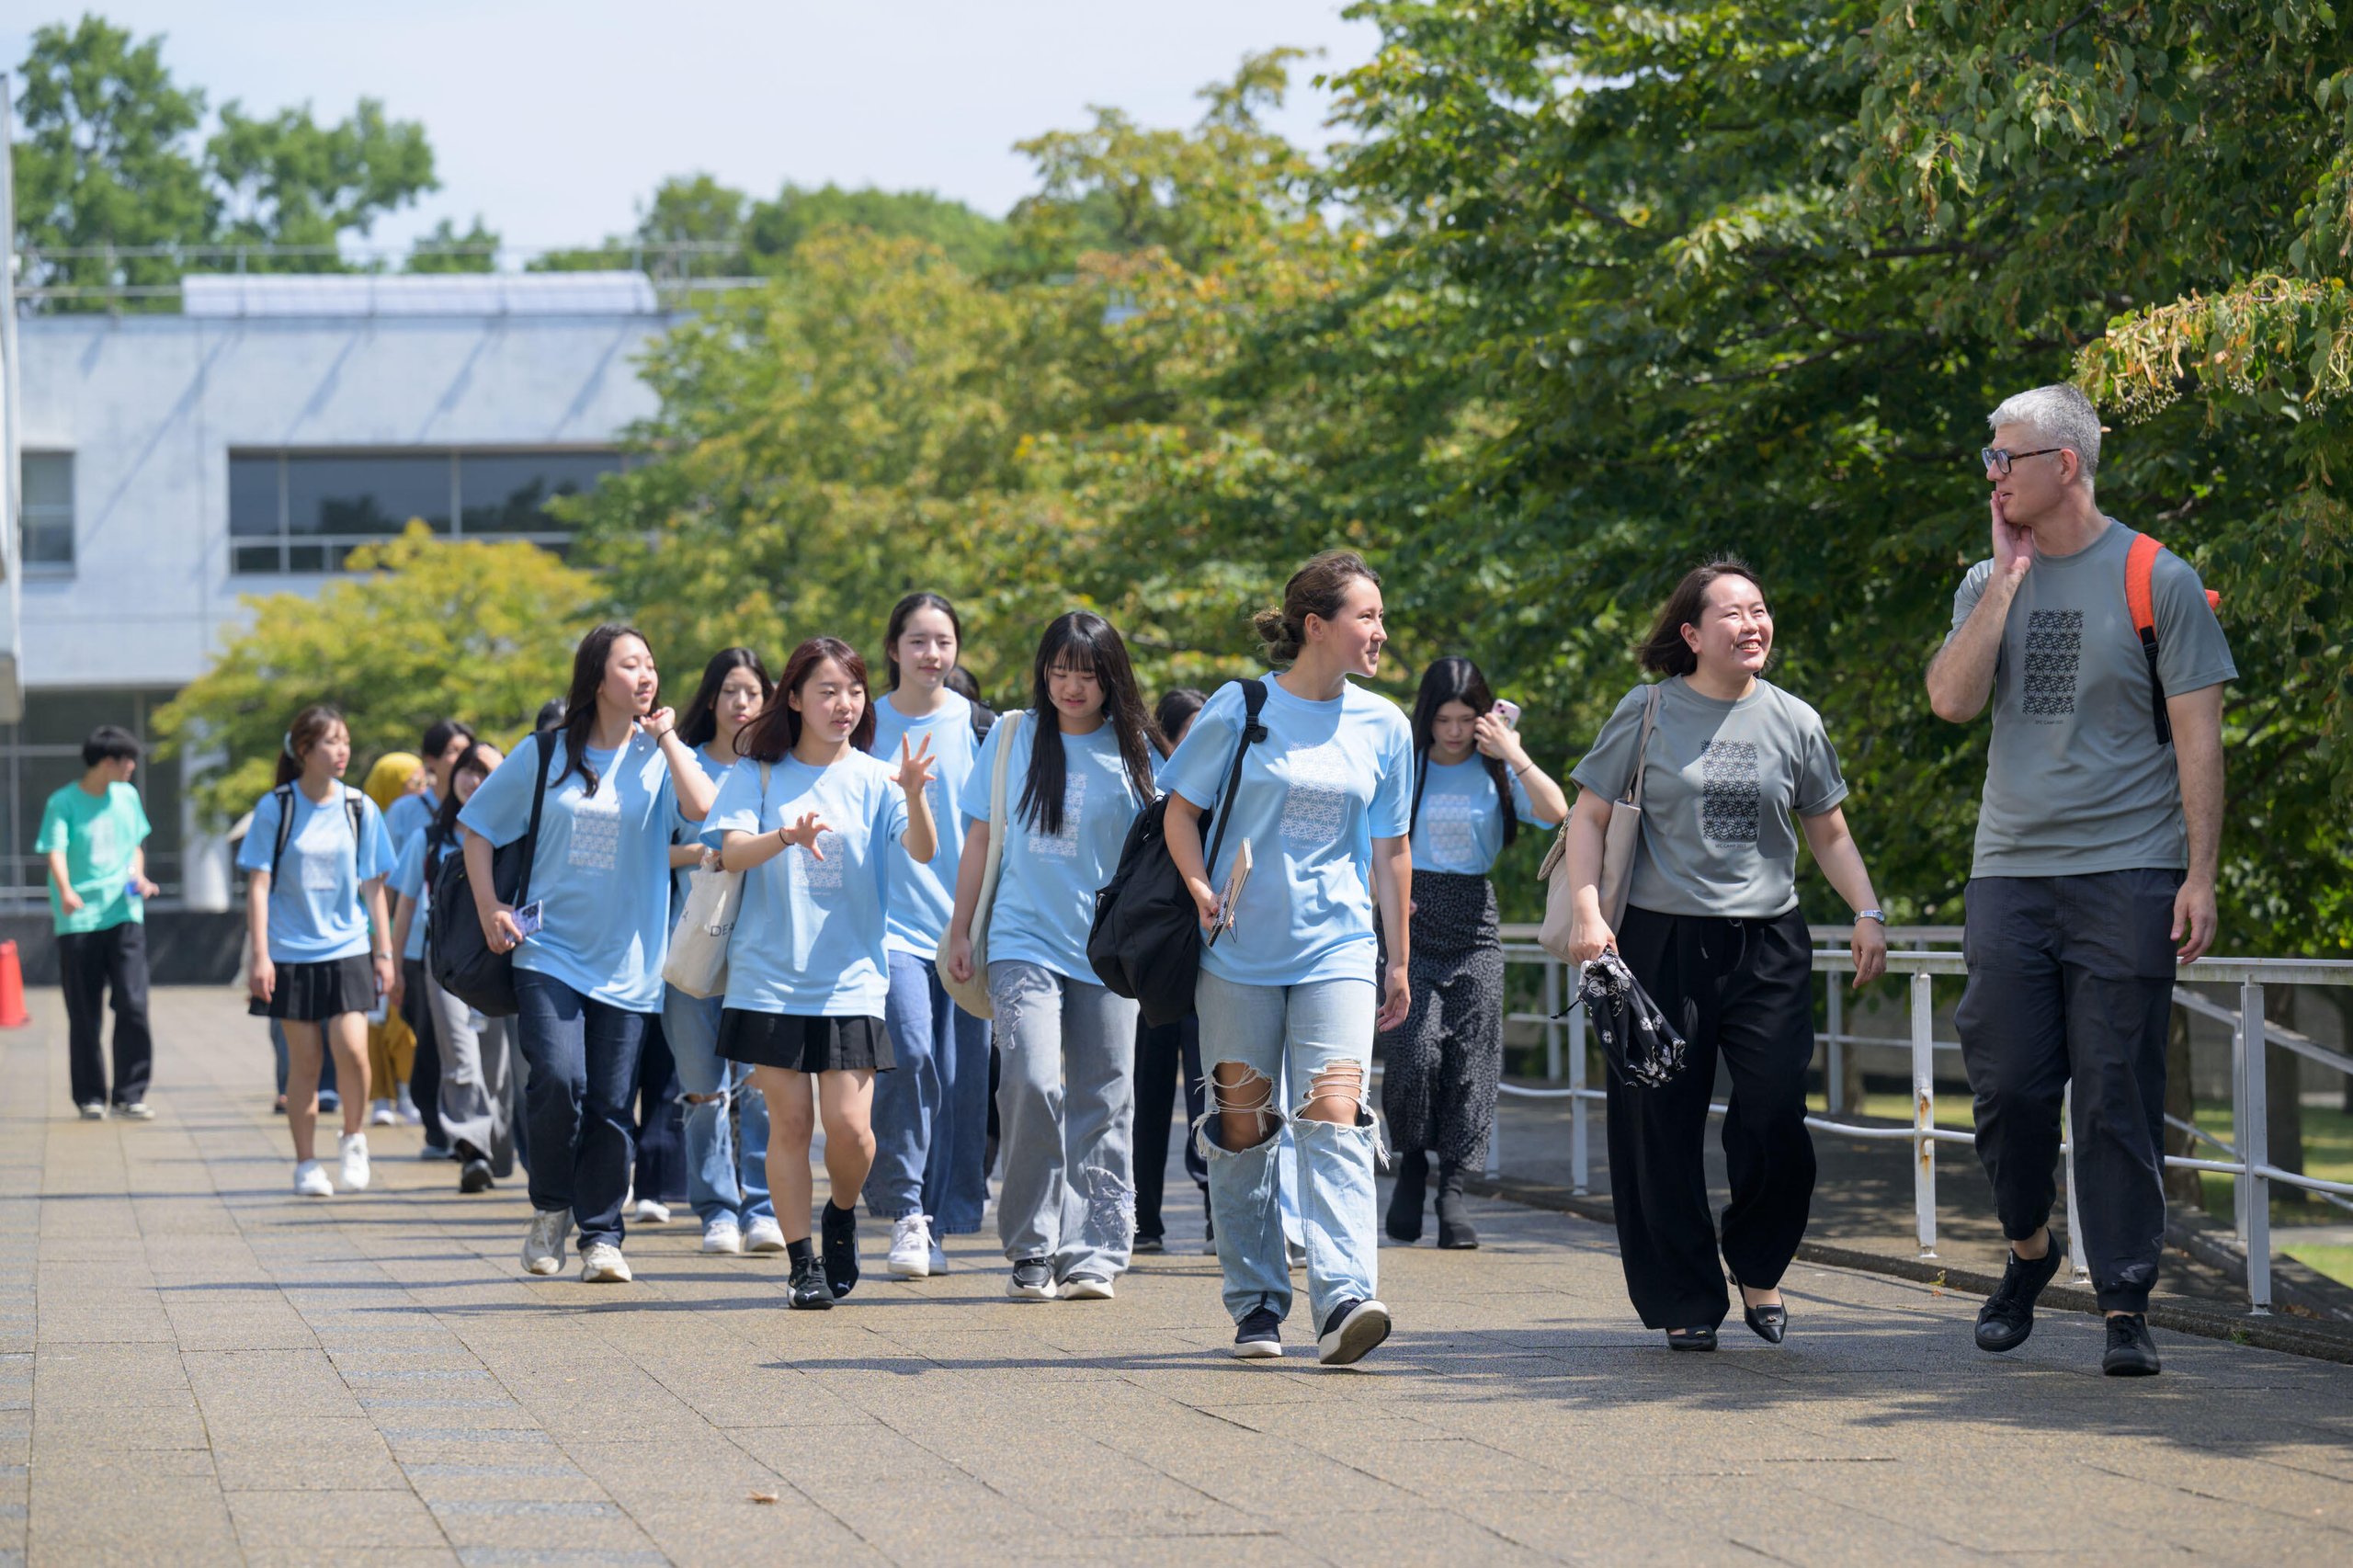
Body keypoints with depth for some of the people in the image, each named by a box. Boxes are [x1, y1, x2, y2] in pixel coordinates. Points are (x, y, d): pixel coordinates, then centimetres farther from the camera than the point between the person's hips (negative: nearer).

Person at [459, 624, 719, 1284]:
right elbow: (476, 825, 11)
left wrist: (666, 737, -10)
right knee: (559, 1081, -17)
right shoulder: (545, 754, 2)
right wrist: (489, 909, 2)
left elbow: (701, 808, -18)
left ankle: (601, 1238, 11)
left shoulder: (660, 754, 3)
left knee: (610, 1104, 0)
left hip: (627, 962, 1)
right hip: (549, 951, -1)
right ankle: (550, 1208, 6)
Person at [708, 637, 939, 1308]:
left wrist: (913, 795, -32)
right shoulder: (758, 773, 3)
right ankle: (802, 1263, 9)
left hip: (850, 978, 0)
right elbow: (730, 850, -10)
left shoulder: (873, 778, 2)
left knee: (849, 1125, -7)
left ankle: (843, 1212, 22)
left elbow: (922, 851, -12)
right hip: (770, 974, 0)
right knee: (788, 1121, 0)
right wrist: (784, 837, -31)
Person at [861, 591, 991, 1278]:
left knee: (961, 1079, 1)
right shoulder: (866, 724, 6)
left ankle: (937, 1224, 12)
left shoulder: (978, 726, 9)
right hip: (892, 920, -2)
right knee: (908, 1054, -22)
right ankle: (904, 1209, -13)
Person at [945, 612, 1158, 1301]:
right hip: (1024, 940, -1)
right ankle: (1032, 1249, -7)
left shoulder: (1133, 752, 5)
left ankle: (1093, 1253, 9)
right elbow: (982, 837, 13)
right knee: (1031, 1082, -17)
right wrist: (959, 929, 11)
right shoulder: (1011, 739, 8)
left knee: (1102, 1101, 1)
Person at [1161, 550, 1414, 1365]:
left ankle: (1344, 1299, -24)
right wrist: (1201, 889, -11)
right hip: (1240, 953, -1)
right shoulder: (1241, 709, -2)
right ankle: (1255, 1305, 16)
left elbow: (1389, 851, 14)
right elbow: (1181, 809, 5)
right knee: (1244, 1123, 4)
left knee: (1335, 1116, -14)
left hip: (1338, 951, 1)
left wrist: (1399, 961, 16)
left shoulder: (1383, 725, 7)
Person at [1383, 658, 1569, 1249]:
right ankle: (1412, 1162, 9)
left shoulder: (1496, 772, 6)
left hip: (1474, 924, 2)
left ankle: (1453, 1191, 1)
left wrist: (1514, 755, -11)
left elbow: (1556, 813, -9)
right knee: (1414, 1052, -14)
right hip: (1412, 919, -2)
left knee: (1469, 1061, -3)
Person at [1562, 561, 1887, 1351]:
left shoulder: (1794, 721, 8)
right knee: (1663, 1129, -1)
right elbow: (1589, 815, 5)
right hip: (1662, 939, -1)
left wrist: (1867, 911, 3)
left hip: (1768, 942, 1)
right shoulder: (1647, 714, 1)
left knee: (1776, 1122, -9)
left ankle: (1757, 1268, 17)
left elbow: (1829, 834, 17)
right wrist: (1587, 910, -9)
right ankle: (1686, 1301, 12)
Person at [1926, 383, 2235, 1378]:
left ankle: (2124, 1304, 0)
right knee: (2007, 1081, 1)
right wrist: (2009, 574, -4)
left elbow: (2198, 736, -2)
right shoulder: (1989, 582, 12)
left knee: (2118, 1094, -5)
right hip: (2010, 871, 4)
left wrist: (2200, 878, -8)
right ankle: (2027, 1250, 25)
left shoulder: (2156, 580, -1)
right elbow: (1952, 700, -3)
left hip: (2127, 874, -4)